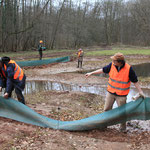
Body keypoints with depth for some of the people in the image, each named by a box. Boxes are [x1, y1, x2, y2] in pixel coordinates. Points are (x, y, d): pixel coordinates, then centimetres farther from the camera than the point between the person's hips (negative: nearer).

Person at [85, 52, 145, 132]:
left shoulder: (129, 69, -20)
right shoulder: (112, 65, -10)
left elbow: (135, 81, -10)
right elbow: (103, 70, 6)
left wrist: (140, 91, -13)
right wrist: (91, 73, 8)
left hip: (121, 95, -3)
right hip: (110, 92, 3)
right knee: (107, 109, 13)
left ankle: (123, 127, 30)